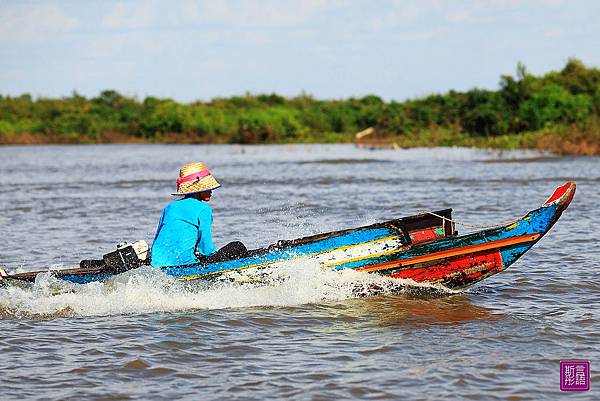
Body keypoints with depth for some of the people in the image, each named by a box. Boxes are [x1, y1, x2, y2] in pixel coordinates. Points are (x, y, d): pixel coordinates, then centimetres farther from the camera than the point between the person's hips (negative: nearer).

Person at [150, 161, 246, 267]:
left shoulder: (169, 207, 17)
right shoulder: (204, 209, -1)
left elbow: (156, 242, 19)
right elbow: (206, 249, -6)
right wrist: (213, 250, 17)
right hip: (184, 262, -6)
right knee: (237, 247, 6)